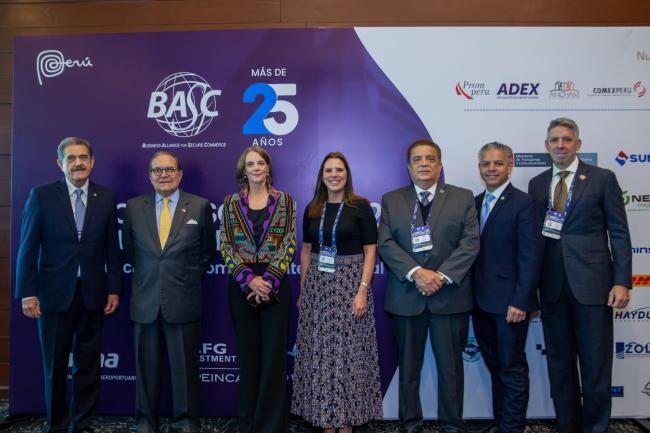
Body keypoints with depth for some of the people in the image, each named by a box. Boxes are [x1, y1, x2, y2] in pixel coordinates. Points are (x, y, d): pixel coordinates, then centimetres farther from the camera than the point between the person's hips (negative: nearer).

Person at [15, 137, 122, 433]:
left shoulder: (106, 198, 3)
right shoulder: (41, 196, -2)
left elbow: (112, 249, 4)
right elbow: (28, 248, -3)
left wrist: (114, 289, 2)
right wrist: (27, 293, -8)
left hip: (92, 294, 1)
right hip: (54, 293, -1)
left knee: (88, 364, 9)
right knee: (55, 366, 12)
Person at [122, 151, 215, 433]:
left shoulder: (200, 206, 0)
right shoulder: (134, 207, 5)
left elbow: (208, 251, 9)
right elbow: (129, 250, 16)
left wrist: (191, 278, 5)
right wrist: (145, 274, 11)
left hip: (184, 301, -2)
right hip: (145, 301, 2)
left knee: (185, 366, 6)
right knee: (146, 366, 12)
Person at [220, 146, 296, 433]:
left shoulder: (284, 201, 3)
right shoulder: (231, 203, 6)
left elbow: (289, 244, -3)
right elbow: (226, 246, 0)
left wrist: (268, 278, -14)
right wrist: (249, 279, -13)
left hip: (274, 283, -1)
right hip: (241, 285, 1)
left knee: (274, 354, 2)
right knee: (247, 353, 8)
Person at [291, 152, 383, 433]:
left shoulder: (360, 206, -3)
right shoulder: (312, 209, 8)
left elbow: (370, 251, -5)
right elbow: (306, 251, 12)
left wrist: (362, 290, -13)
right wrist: (302, 289, 8)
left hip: (350, 283, -3)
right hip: (317, 286, 4)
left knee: (348, 353, 1)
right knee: (319, 353, 7)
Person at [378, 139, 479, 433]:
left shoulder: (463, 197, 6)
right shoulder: (391, 200, 7)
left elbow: (470, 242, -3)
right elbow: (386, 243, -3)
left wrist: (443, 276, -14)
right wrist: (416, 272, -17)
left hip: (450, 295, 0)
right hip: (406, 296, 1)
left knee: (450, 364, 8)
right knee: (408, 365, 10)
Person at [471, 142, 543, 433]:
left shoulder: (523, 203, -9)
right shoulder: (475, 203, 9)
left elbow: (531, 256, -14)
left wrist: (520, 302, -17)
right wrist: (471, 295, 4)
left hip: (510, 302, -6)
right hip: (481, 302, 6)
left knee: (512, 368, 6)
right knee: (495, 366, 18)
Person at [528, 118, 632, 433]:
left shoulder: (602, 178, 1)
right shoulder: (537, 184, 10)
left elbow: (619, 233, -2)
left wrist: (622, 282, -9)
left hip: (591, 283, -3)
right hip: (552, 286, 3)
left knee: (596, 364, 4)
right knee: (559, 363, 12)